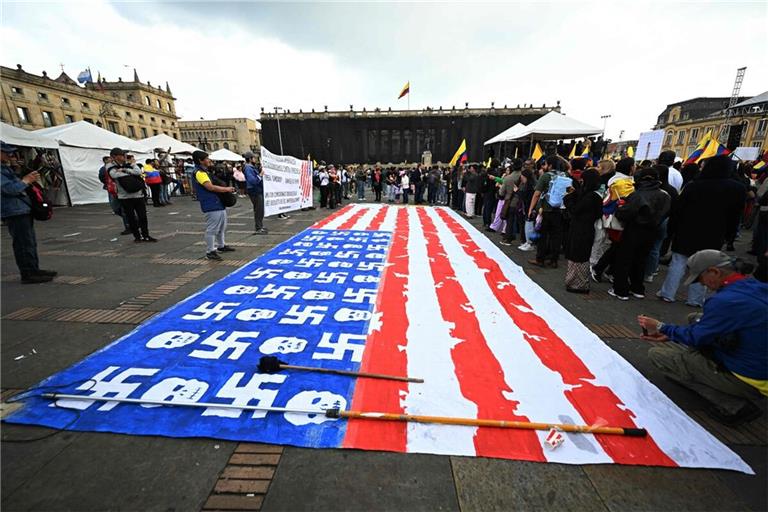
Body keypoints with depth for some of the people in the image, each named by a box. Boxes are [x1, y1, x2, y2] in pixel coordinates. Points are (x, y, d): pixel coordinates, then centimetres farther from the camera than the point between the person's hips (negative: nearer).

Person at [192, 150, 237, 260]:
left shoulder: (205, 171, 18)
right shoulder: (199, 173, -13)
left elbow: (217, 183, 29)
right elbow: (211, 187, -24)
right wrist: (226, 189, -14)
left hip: (219, 203, 11)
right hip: (211, 206, -11)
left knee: (222, 227, 20)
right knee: (211, 229, -6)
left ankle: (221, 246, 33)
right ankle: (210, 252, 0)